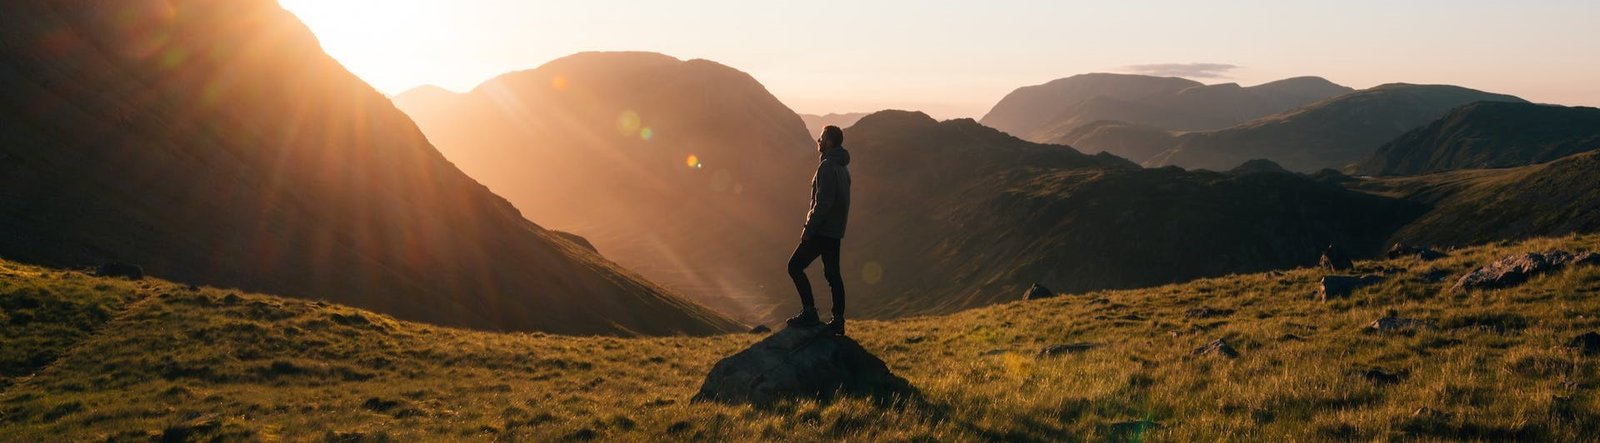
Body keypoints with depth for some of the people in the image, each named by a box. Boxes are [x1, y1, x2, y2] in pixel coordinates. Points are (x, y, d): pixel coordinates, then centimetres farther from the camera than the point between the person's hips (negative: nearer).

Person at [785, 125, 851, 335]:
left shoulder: (827, 166, -16)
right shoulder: (842, 166, 16)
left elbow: (823, 202, -22)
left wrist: (809, 228, -17)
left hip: (824, 229, -10)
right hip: (835, 230, 10)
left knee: (795, 266, -4)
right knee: (832, 273, 11)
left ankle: (809, 312, -6)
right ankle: (838, 321, 12)